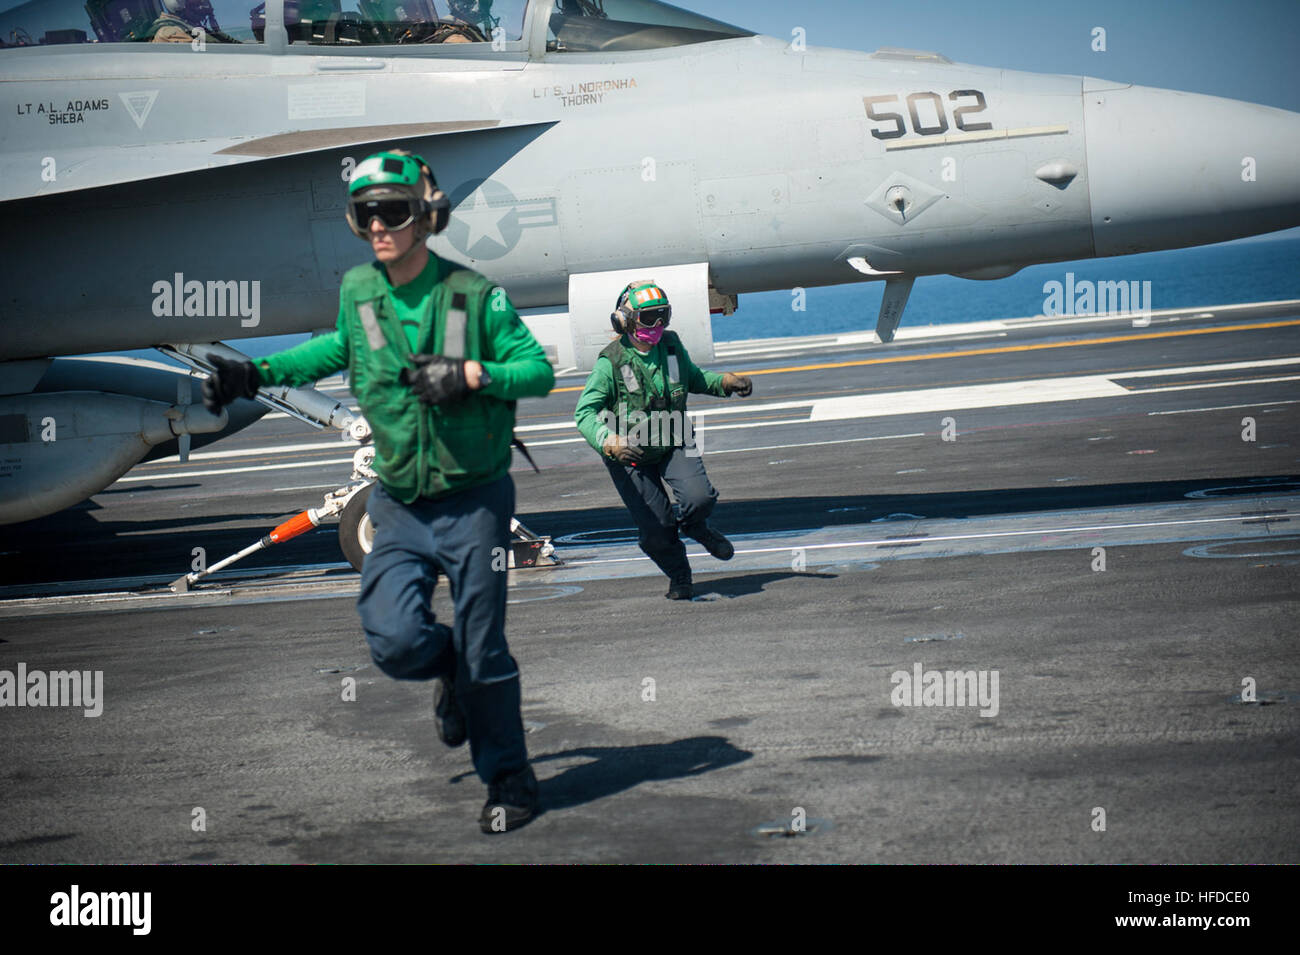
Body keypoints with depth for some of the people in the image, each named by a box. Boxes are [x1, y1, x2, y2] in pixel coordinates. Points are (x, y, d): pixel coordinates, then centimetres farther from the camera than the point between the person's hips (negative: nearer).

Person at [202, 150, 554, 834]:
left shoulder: (472, 295, -10)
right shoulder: (357, 291, 0)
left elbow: (540, 371, -6)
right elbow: (339, 347, 22)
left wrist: (472, 374, -23)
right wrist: (256, 375, 14)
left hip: (474, 501, -3)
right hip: (400, 506, 3)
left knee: (483, 650, 2)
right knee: (395, 642, -13)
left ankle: (510, 782, 21)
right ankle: (453, 671, 24)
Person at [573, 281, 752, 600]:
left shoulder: (671, 345, -2)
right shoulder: (611, 361, -17)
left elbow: (692, 378, 19)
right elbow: (584, 413, -19)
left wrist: (727, 382, 1)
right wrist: (609, 442, -37)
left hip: (674, 443, 3)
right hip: (629, 454, -3)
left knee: (700, 498, -22)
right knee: (656, 531, -3)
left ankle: (695, 526, 17)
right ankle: (679, 576, 29)